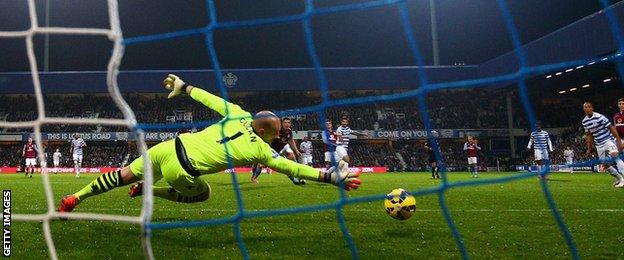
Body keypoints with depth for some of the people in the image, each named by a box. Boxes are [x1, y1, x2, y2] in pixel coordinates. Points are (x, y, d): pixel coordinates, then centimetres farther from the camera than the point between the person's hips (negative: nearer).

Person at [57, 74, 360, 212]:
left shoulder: (238, 114, 4)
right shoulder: (259, 149, -8)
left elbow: (208, 97, 11)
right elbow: (293, 168, -7)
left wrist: (183, 86, 27)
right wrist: (333, 176, -2)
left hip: (169, 147, 5)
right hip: (181, 171, -5)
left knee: (125, 174, 22)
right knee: (203, 193, 25)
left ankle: (74, 198, 28)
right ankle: (149, 190, 16)